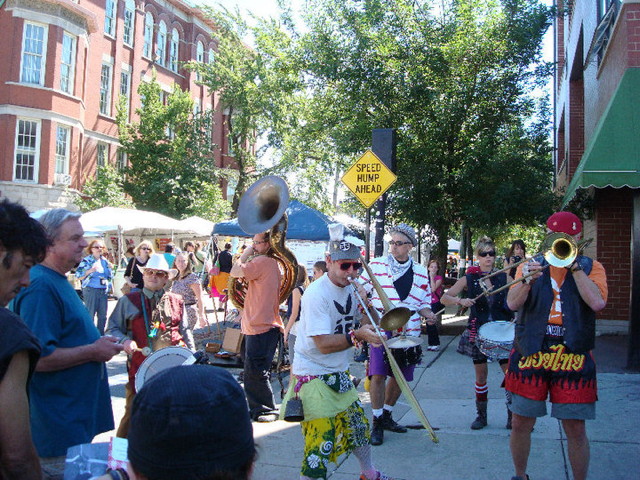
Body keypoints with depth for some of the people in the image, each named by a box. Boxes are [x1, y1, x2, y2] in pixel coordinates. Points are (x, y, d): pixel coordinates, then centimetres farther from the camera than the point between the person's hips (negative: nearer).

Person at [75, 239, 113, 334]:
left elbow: (110, 277, 20)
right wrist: (90, 271, -22)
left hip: (104, 290, 6)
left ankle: (101, 335, 19)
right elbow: (78, 276, -10)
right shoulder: (86, 261, -3)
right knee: (90, 315, -4)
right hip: (91, 290, -5)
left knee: (103, 315, 9)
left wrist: (110, 268, 1)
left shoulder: (105, 261, 13)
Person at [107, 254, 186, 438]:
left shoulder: (177, 302, 13)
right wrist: (124, 341, -11)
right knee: (134, 413, 1)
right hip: (140, 365, -2)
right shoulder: (128, 301, 6)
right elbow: (113, 328, 9)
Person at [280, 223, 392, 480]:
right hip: (313, 375, -8)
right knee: (321, 438, -8)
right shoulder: (316, 293, -22)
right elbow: (323, 344, -26)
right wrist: (357, 335, -36)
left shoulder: (350, 288, 4)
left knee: (358, 424, 20)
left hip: (338, 374, 8)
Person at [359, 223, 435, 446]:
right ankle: (377, 423, 5)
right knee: (378, 374, -11)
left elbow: (424, 302, 14)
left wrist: (427, 313, -6)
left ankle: (387, 415, 34)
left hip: (408, 333, 4)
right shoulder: (377, 265, 0)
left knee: (400, 376, 12)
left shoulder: (421, 272, 8)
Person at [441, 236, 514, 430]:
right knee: (481, 376, 8)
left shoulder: (504, 278, 3)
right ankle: (481, 415, 22)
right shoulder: (468, 279, 1)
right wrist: (460, 300, -22)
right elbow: (444, 298, -4)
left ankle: (512, 416, 11)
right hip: (478, 332, 0)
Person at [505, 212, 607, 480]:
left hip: (573, 357, -1)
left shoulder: (591, 268, 6)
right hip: (530, 354, 1)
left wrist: (574, 266, -11)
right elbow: (512, 304, -5)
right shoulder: (532, 266, 9)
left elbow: (597, 303, -13)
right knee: (521, 423, 8)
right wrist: (527, 280, -22)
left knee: (575, 428, 3)